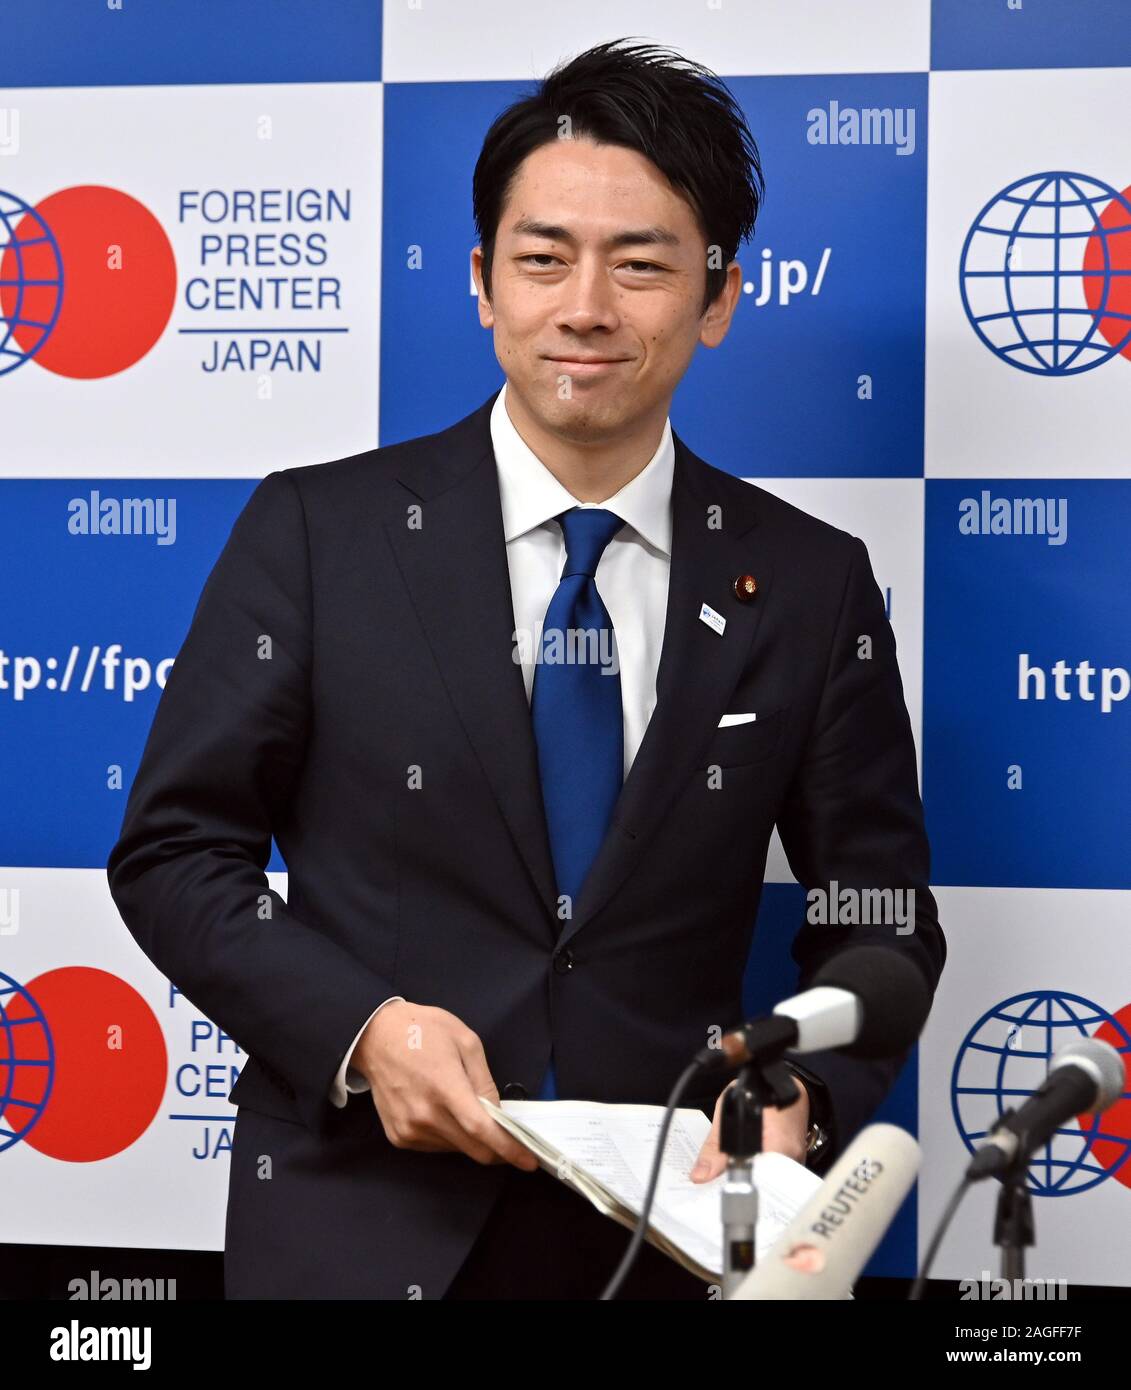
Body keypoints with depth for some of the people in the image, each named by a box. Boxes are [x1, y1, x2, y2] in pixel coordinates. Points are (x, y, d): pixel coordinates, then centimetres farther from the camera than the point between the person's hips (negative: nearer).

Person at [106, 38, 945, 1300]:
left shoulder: (810, 584, -1)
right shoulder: (316, 532, -5)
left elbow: (880, 914, 5)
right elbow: (172, 851, -3)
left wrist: (801, 1092, -14)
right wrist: (360, 1029, -17)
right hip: (360, 1227, -1)